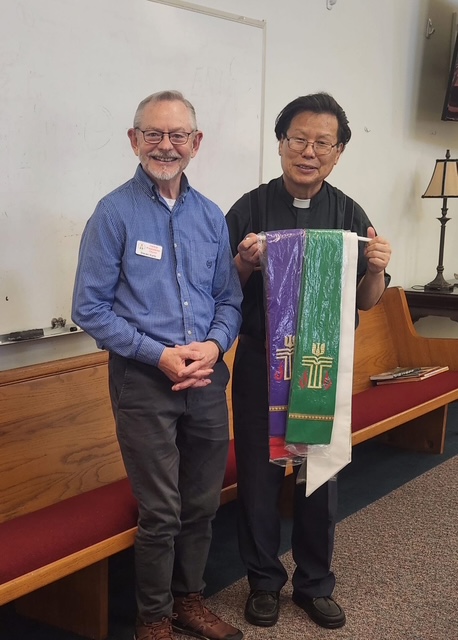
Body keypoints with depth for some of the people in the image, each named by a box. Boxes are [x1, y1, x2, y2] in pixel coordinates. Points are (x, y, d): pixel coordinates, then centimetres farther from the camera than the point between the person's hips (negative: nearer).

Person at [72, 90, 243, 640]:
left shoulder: (211, 217, 7)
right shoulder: (114, 213, -7)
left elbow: (229, 299, 11)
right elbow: (90, 308, -8)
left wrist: (215, 345, -9)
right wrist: (159, 355, -15)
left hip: (207, 378, 5)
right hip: (144, 381, -4)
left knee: (203, 504, 15)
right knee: (160, 512, 2)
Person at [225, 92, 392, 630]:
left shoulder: (350, 215, 1)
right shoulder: (250, 209, -4)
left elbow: (366, 302, 6)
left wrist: (376, 269, -15)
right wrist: (245, 264, -21)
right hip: (260, 364, -1)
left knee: (322, 477, 12)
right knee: (259, 475, 7)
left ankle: (315, 583, 31)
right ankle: (264, 581, 27)